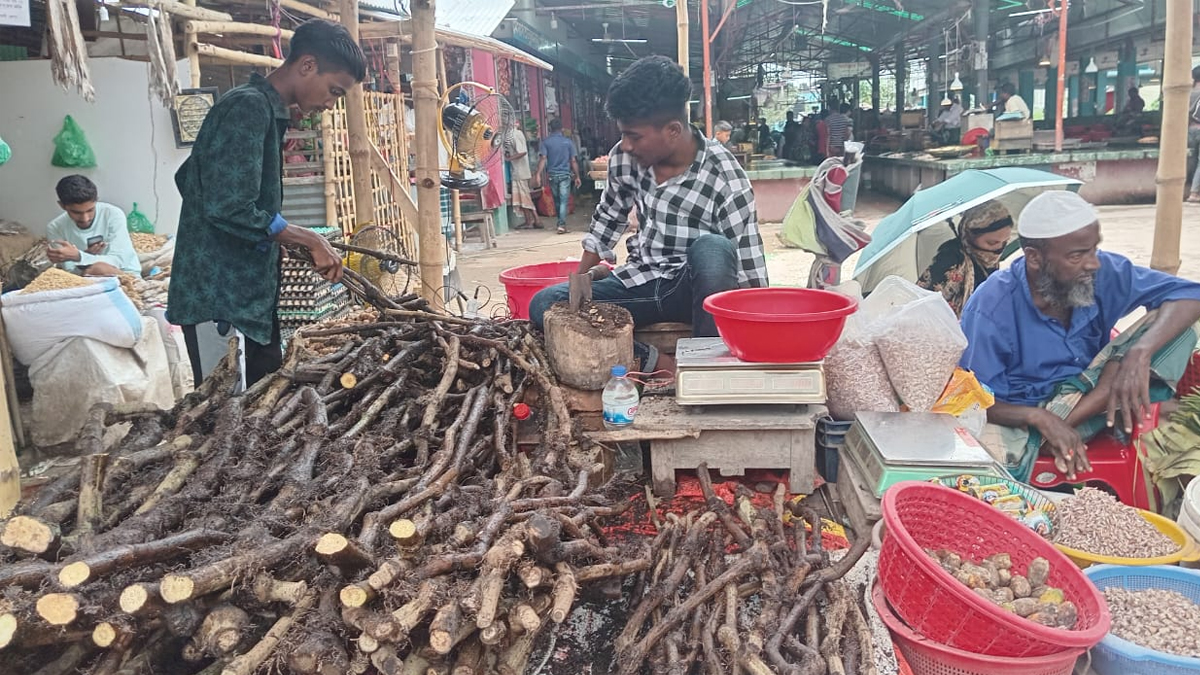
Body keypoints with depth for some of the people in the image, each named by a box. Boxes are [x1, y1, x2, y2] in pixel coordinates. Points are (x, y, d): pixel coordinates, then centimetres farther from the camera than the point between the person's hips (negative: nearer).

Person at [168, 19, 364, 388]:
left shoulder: (262, 109, 16)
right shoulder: (250, 107, -14)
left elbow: (187, 177, 25)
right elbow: (229, 208, -23)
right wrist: (310, 240, -13)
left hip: (247, 292, 10)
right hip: (220, 296, -10)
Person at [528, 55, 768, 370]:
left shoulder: (725, 178, -21)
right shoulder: (623, 158, -7)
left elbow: (750, 272, -18)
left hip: (696, 288, -4)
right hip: (641, 282, 5)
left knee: (712, 249, -39)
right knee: (545, 306, -17)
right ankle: (654, 363, -24)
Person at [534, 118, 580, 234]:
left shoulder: (545, 142, 0)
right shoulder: (568, 142, 1)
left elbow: (543, 159, -11)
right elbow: (573, 161, 1)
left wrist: (538, 174, -14)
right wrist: (577, 176, 7)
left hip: (552, 175, 1)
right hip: (565, 174, -1)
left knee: (556, 200, 15)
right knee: (564, 200, -3)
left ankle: (561, 223, 25)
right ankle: (562, 224, -14)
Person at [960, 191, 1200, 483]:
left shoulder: (1103, 273, -9)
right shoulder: (991, 310, -20)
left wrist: (1140, 354, -28)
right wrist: (1040, 418, -34)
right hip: (1019, 415, -7)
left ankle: (1064, 423, -20)